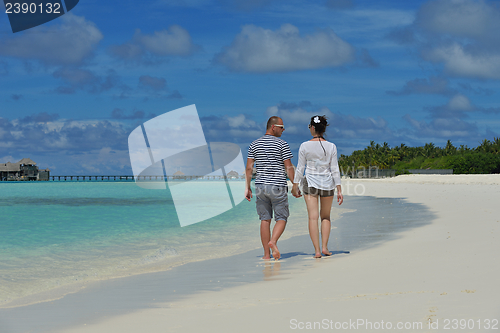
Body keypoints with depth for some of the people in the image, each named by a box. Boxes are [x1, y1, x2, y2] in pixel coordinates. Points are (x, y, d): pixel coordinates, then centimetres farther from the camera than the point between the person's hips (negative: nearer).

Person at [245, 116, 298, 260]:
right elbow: (289, 168, -8)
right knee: (281, 218, 5)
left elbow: (249, 168, 3)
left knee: (265, 219, 7)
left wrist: (247, 187, 7)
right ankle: (273, 242, -21)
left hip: (260, 185, 4)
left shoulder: (254, 145, 6)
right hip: (278, 186, -4)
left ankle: (266, 254, 5)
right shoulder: (282, 144, -6)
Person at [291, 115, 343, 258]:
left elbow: (300, 168, -3)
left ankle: (317, 250, -5)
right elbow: (335, 169, -3)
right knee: (326, 216, 17)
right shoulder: (331, 147, -3)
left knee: (313, 217, 0)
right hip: (327, 183, 1)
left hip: (310, 183, -1)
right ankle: (324, 247, 9)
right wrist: (339, 190, 1)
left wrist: (295, 186, 8)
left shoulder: (305, 146, -6)